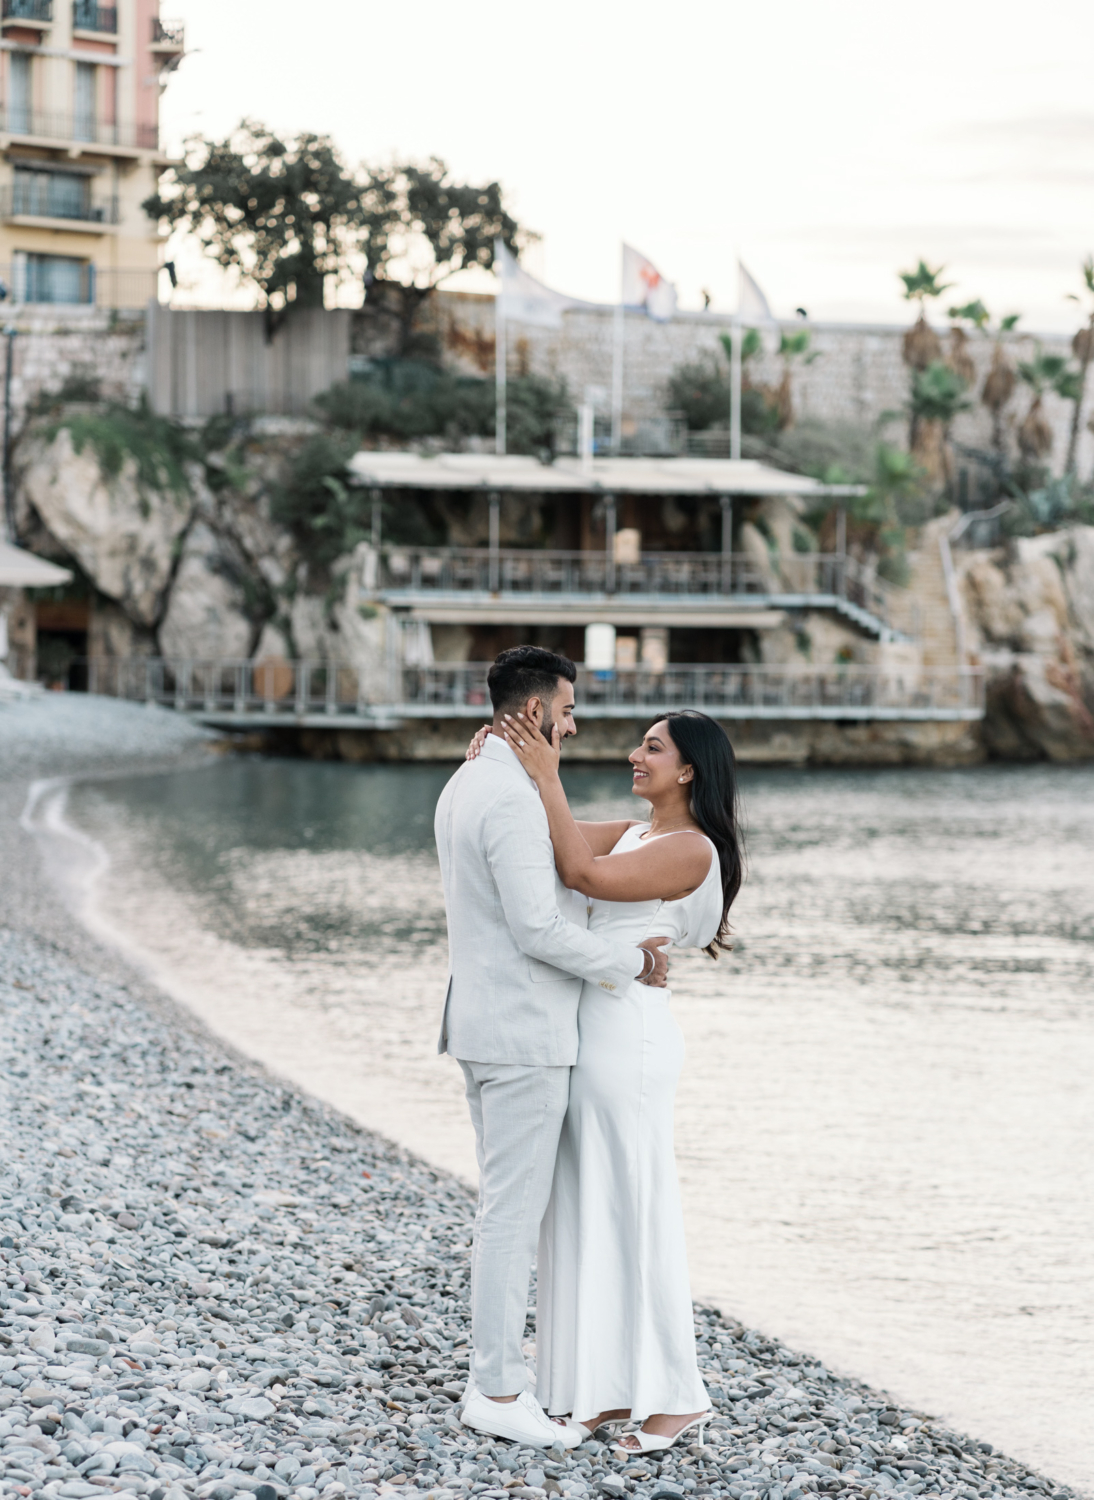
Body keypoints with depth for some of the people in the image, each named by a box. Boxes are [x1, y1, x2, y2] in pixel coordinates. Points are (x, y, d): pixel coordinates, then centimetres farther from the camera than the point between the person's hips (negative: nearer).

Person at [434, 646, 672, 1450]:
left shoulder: (465, 788, 13)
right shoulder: (513, 798, -21)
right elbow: (538, 930, -24)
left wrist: (624, 943, 10)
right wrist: (631, 962, -10)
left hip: (486, 1022, 10)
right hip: (524, 1035, -10)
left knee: (510, 1204, 17)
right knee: (515, 1212, -3)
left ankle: (497, 1371, 23)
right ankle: (499, 1391, 4)